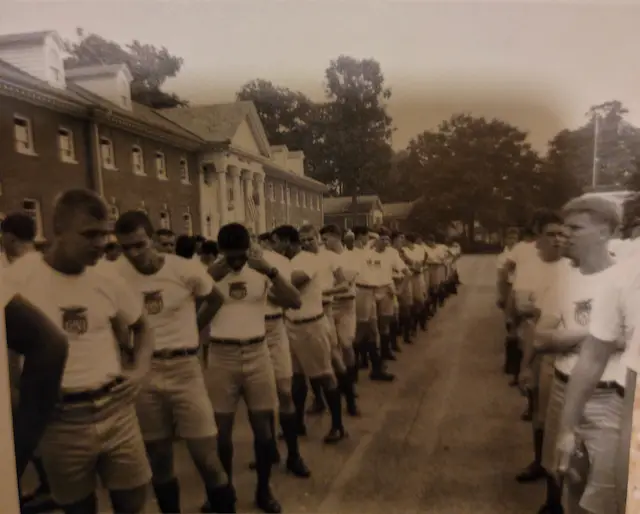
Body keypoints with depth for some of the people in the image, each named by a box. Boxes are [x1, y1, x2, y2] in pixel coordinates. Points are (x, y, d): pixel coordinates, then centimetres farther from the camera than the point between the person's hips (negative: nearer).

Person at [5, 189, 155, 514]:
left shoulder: (107, 281, 1)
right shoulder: (18, 280, -10)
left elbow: (141, 327, 15)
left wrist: (140, 368, 1)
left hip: (116, 411, 2)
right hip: (61, 421, -2)